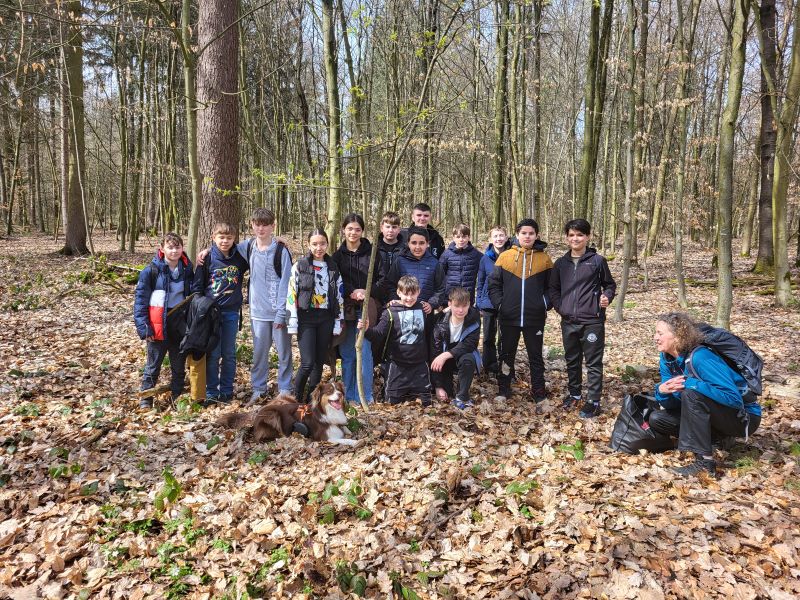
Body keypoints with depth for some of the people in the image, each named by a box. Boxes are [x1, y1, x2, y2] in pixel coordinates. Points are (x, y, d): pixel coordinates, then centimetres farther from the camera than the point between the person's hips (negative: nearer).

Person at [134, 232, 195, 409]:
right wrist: (143, 326, -14)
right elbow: (140, 299, -8)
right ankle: (146, 398, 20)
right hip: (159, 324, -3)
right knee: (153, 365, 7)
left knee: (179, 365, 13)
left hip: (181, 324, 3)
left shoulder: (187, 270, 3)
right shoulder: (151, 270, -8)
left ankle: (178, 396, 26)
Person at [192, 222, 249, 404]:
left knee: (229, 354, 8)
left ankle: (227, 391, 19)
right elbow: (197, 285, 2)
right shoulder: (207, 258, -3)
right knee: (212, 354, 3)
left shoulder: (240, 258, 1)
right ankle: (211, 392, 12)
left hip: (231, 312, 2)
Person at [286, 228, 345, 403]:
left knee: (319, 362, 7)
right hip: (306, 318, -3)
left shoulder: (333, 268, 8)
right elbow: (291, 295, -5)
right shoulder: (299, 266, -2)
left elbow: (339, 297, 10)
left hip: (326, 319, 4)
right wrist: (292, 323, -10)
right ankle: (297, 399, 8)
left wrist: (338, 323, 5)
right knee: (308, 363, -11)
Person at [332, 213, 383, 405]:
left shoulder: (372, 253, 2)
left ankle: (365, 396, 6)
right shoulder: (338, 255, 7)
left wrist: (368, 292, -14)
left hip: (366, 309, -2)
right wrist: (350, 293, -9)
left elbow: (382, 280, 2)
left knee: (364, 352, -4)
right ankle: (348, 395, 18)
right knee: (347, 353, 7)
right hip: (345, 309, 2)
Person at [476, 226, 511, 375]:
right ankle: (490, 366, 24)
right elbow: (480, 283, 4)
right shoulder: (486, 259, -3)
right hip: (489, 304, 1)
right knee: (489, 337, 11)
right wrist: (479, 304, 2)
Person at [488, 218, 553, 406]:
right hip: (508, 317, 1)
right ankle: (503, 391, 25)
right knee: (507, 355, 13)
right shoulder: (505, 256, 2)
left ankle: (539, 394, 21)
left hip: (535, 318, 0)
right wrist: (499, 304, -5)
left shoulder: (544, 259, 2)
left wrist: (546, 305, -5)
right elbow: (494, 284, 4)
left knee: (536, 356, 9)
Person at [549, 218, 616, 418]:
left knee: (593, 363, 2)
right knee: (572, 360, 16)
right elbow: (553, 289, 16)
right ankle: (574, 394, 32)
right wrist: (559, 307, 2)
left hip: (592, 321, -4)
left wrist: (607, 297, -12)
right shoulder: (560, 263, 7)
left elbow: (610, 284, 7)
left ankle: (593, 401, 10)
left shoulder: (597, 261, -3)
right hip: (568, 322, 4)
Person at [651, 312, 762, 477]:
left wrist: (689, 383, -36)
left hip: (744, 416, -7)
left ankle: (705, 461, -26)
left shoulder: (700, 357, -28)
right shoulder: (666, 358, -5)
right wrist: (662, 391, -25)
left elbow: (734, 398, -33)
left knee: (692, 392, -33)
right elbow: (673, 404, -1)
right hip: (713, 414, 8)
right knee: (657, 418, -3)